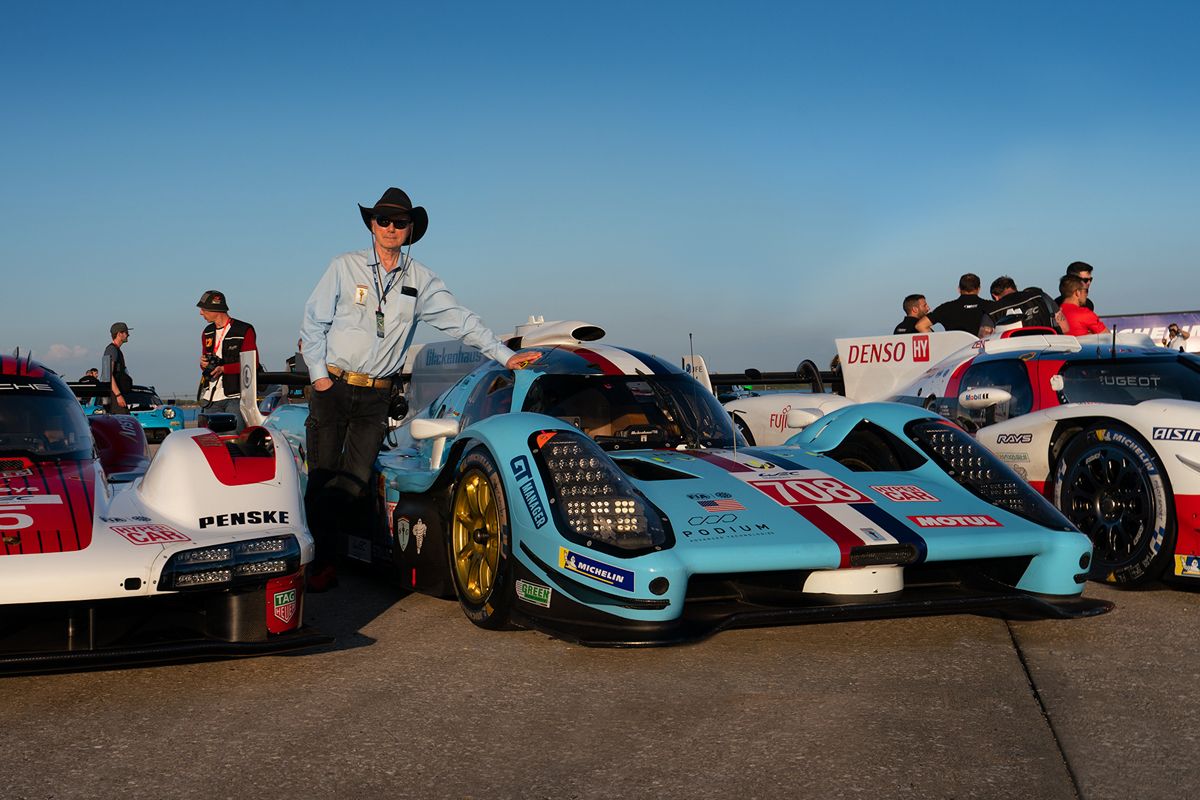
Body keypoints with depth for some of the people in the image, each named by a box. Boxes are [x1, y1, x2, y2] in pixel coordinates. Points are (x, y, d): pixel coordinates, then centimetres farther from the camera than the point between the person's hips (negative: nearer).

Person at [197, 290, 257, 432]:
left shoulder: (244, 331, -3)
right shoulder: (207, 333, 20)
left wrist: (223, 369, -17)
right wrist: (204, 364, 4)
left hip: (235, 396, -6)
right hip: (211, 398, 6)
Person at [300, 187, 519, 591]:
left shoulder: (420, 279, 8)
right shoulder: (344, 267, 2)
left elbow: (460, 320, 6)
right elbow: (312, 323, 3)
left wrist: (505, 356, -1)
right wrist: (318, 375, -5)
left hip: (376, 395, 2)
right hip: (332, 387, -1)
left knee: (355, 482, -4)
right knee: (322, 478, -3)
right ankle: (320, 562, 5)